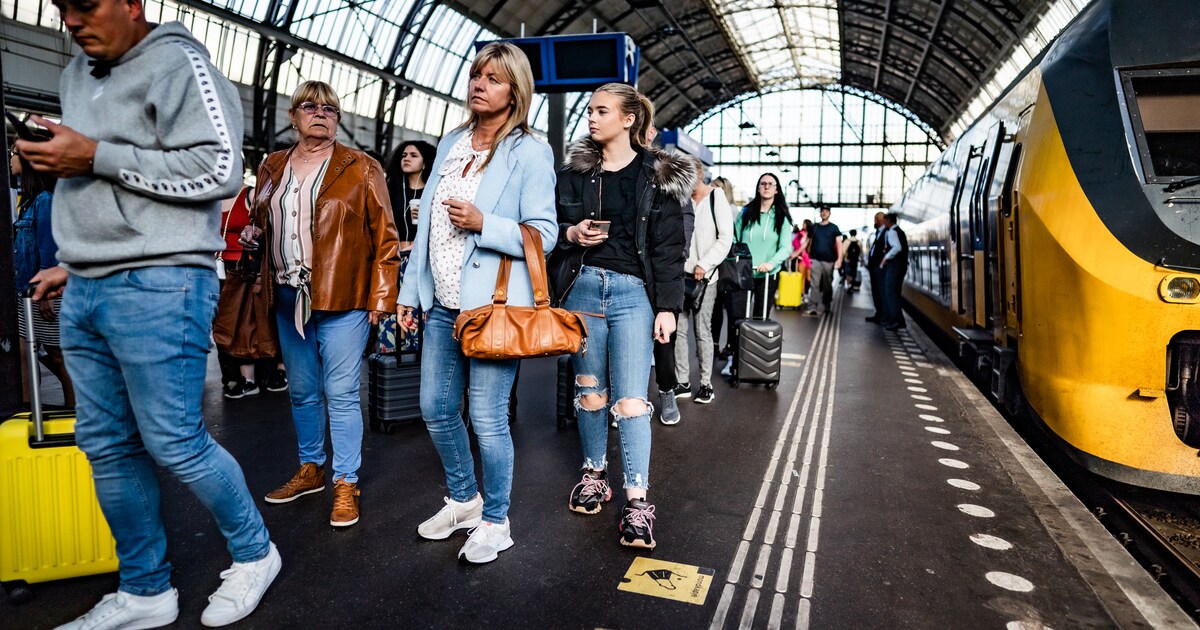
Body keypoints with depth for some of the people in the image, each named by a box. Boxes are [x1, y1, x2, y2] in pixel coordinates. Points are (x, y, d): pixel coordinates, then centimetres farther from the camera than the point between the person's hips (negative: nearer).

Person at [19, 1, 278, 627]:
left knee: (175, 444, -4)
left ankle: (254, 555, 18)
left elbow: (220, 169, -18)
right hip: (83, 293, 9)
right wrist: (74, 261, 21)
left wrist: (98, 157, -16)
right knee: (107, 447, 11)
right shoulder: (77, 75, 20)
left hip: (158, 287, -8)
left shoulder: (178, 64, -5)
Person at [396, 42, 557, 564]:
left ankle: (495, 522, 21)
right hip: (442, 305, 7)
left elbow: (543, 234, -9)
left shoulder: (529, 151, -5)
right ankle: (464, 500, 36)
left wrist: (482, 223, -22)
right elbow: (426, 223, 16)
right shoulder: (451, 144, 15)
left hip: (491, 304, -7)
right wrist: (410, 290, 14)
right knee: (436, 409, 13)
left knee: (487, 417, 0)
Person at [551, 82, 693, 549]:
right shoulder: (575, 169, 9)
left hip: (633, 292, -3)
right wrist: (571, 234, -9)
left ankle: (637, 500, 1)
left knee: (630, 400, -7)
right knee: (590, 390, 11)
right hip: (582, 287, 3)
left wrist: (667, 307, -7)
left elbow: (668, 248, -2)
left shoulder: (659, 177, 1)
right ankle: (594, 474, 30)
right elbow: (552, 225, 14)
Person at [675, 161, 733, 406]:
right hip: (680, 274, 4)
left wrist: (704, 265, -15)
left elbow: (725, 239, -7)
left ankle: (706, 384, 10)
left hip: (704, 276, -4)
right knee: (679, 329, 3)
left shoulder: (717, 198, -1)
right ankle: (682, 381, 13)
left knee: (702, 330, 0)